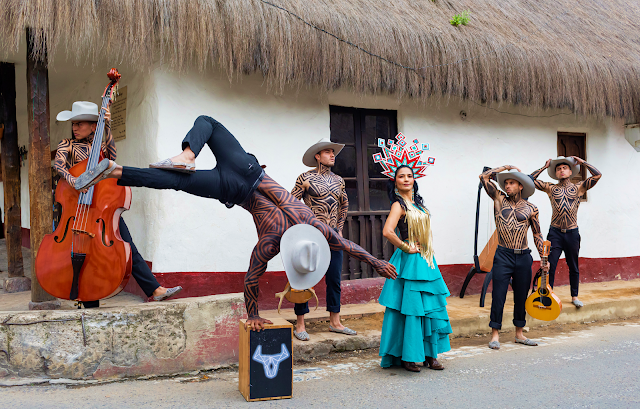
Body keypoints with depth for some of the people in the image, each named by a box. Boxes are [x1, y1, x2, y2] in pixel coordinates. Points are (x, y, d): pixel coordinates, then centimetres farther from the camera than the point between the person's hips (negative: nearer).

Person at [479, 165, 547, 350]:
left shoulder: (530, 208, 5)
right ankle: (495, 335, 3)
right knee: (498, 295, -3)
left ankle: (519, 334, 21)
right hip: (503, 255, -1)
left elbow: (537, 234, 11)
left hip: (524, 257, 1)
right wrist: (506, 167, 5)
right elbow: (484, 177, 1)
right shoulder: (500, 199, 5)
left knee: (521, 296, 9)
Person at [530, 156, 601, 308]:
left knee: (573, 267, 11)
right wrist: (545, 167, 6)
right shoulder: (551, 188, 7)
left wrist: (582, 162, 4)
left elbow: (597, 175, -4)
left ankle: (574, 296, 24)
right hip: (555, 233, 0)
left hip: (572, 233, 1)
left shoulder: (578, 187, 6)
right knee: (550, 266, -3)